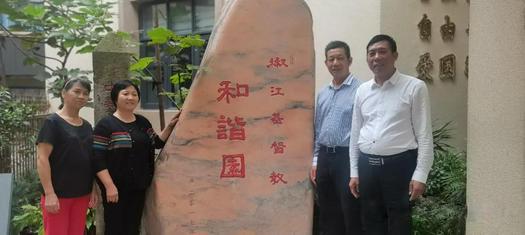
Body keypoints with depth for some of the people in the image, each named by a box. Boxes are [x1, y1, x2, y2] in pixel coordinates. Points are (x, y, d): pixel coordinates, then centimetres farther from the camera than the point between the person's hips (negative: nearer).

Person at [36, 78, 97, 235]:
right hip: (58, 194, -6)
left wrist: (93, 190, 10)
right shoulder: (53, 122, -7)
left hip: (82, 194, 6)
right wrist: (49, 193, -19)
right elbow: (42, 159, -13)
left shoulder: (87, 126, 12)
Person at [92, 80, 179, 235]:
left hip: (138, 187, 6)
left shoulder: (143, 122, 10)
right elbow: (97, 159, -13)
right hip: (116, 188, -5)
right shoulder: (106, 124, -8)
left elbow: (157, 143, 12)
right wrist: (109, 186, -20)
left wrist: (170, 126, -2)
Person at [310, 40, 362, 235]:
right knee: (327, 215, 16)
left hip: (347, 157, -7)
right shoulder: (322, 94, 13)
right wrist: (315, 161, 13)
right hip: (324, 157, 7)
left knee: (351, 216, 3)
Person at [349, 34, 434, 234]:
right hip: (367, 165, 5)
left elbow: (424, 135, -7)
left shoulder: (415, 87, -4)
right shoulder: (362, 91, 10)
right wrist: (354, 172, 10)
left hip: (399, 165, -4)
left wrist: (420, 175, -12)